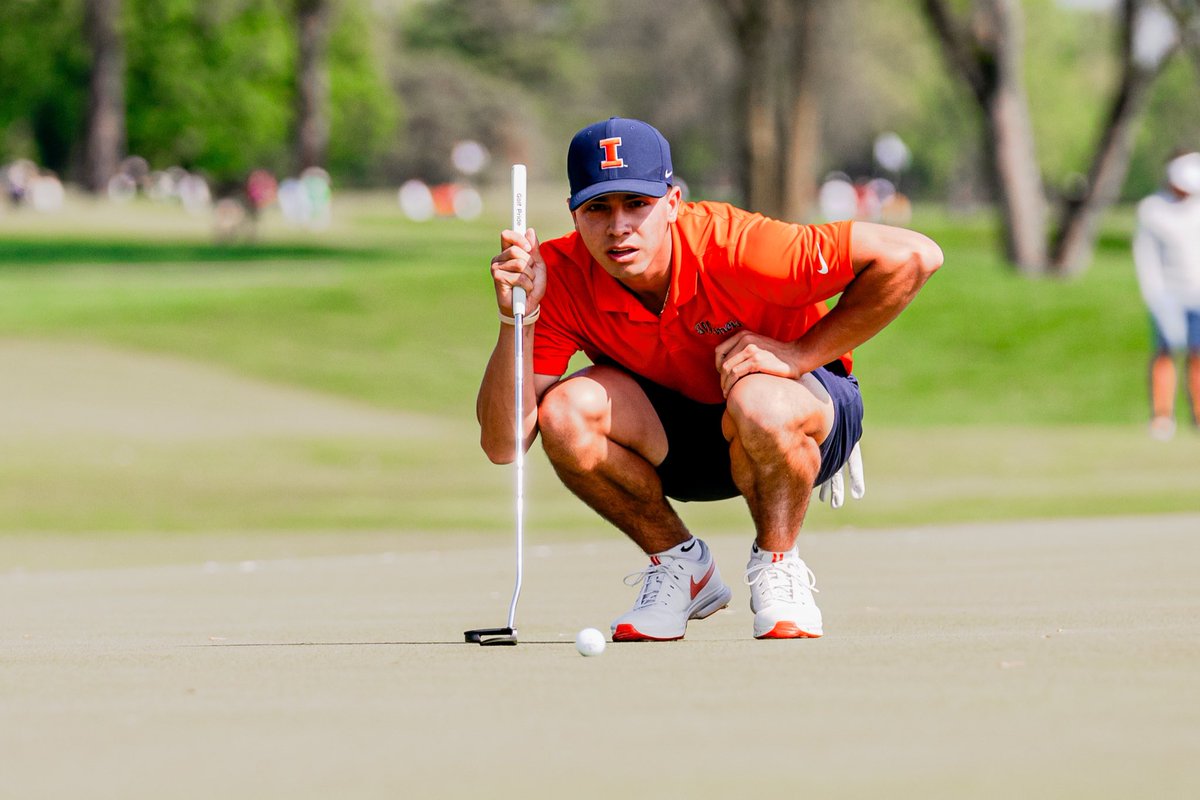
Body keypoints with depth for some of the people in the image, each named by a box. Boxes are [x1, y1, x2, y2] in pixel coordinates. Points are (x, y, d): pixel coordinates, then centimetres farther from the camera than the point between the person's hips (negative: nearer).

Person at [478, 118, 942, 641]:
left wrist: (798, 355, -28)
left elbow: (912, 256, -31)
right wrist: (516, 318, -36)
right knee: (565, 410, -26)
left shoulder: (730, 245, -31)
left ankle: (777, 567, -7)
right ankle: (679, 565, 0)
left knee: (758, 403, -39)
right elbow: (502, 445, -24)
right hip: (680, 441, 4)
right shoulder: (560, 276, -21)